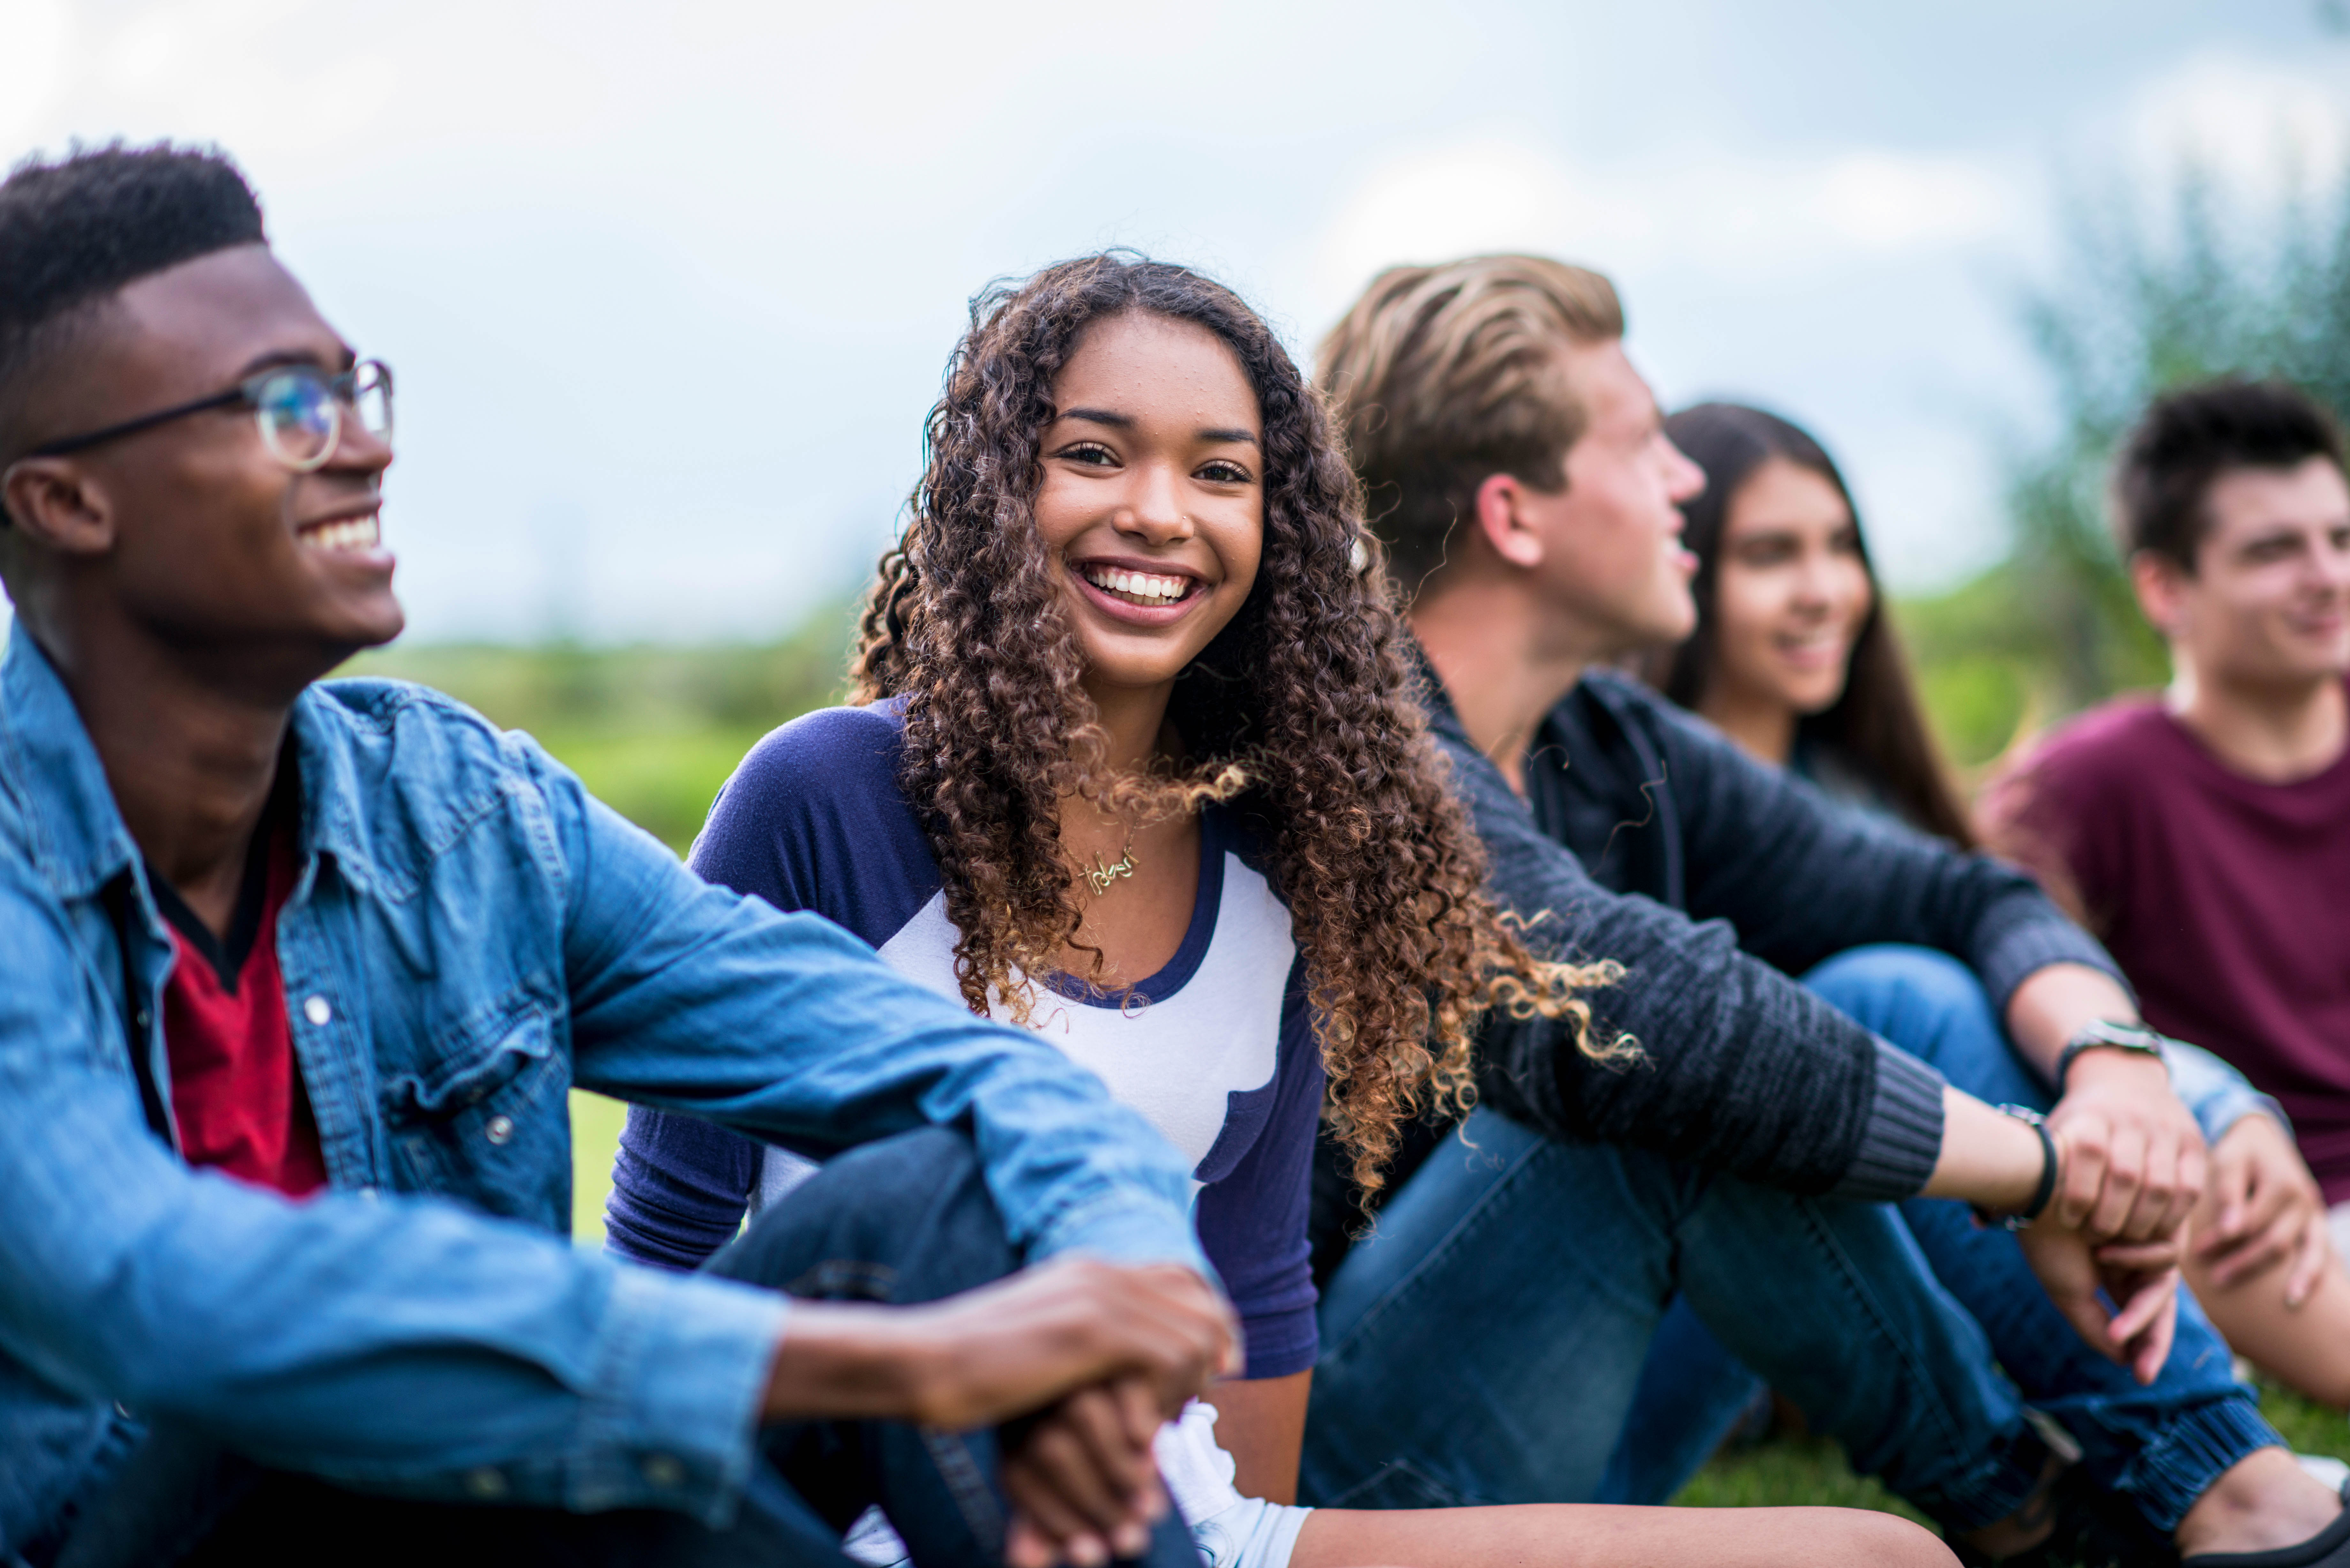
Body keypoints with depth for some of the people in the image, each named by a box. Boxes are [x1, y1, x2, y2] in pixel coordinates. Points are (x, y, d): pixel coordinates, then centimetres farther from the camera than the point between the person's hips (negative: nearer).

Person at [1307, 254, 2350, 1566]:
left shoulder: (1611, 746, 4)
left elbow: (1980, 901, 8)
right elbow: (1615, 997, -40)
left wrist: (2111, 1055, -16)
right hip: (1335, 1461, -8)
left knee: (1906, 996, 0)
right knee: (1682, 1098, -28)